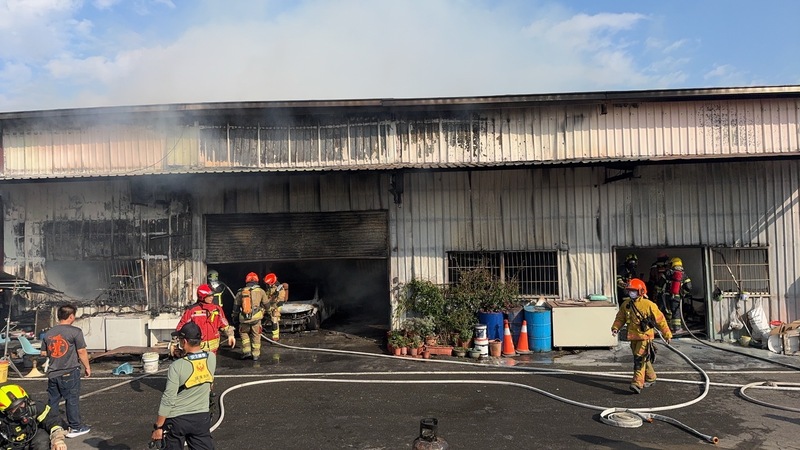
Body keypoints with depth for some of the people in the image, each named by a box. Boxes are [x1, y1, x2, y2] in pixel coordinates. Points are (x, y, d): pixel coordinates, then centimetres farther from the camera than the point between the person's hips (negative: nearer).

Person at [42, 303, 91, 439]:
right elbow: (82, 352, -12)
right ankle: (75, 427, 11)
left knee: (52, 401, 15)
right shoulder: (75, 331, -13)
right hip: (70, 372, -5)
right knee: (71, 400, 3)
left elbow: (45, 353, 14)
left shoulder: (48, 333, 7)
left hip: (52, 373, 5)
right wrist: (87, 367, 0)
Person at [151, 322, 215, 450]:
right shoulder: (212, 358, -9)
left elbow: (168, 400, -17)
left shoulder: (177, 366, -21)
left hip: (177, 419, -3)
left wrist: (158, 427, -8)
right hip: (202, 417, 4)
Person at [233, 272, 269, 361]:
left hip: (244, 319, 1)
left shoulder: (240, 292, 5)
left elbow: (236, 306, 9)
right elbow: (266, 304, 7)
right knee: (256, 336, 13)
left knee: (244, 333, 24)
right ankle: (255, 354, 18)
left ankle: (246, 351, 14)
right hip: (256, 318, -1)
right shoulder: (260, 291, 0)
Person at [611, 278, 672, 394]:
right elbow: (620, 318, 14)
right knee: (644, 360, 18)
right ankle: (650, 378, 37)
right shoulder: (626, 304, 3)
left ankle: (637, 383, -15)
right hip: (633, 337, 6)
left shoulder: (648, 305, -12)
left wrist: (667, 334, 2)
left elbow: (660, 320, -3)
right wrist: (615, 327, -5)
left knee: (639, 359, -13)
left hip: (645, 337, -6)